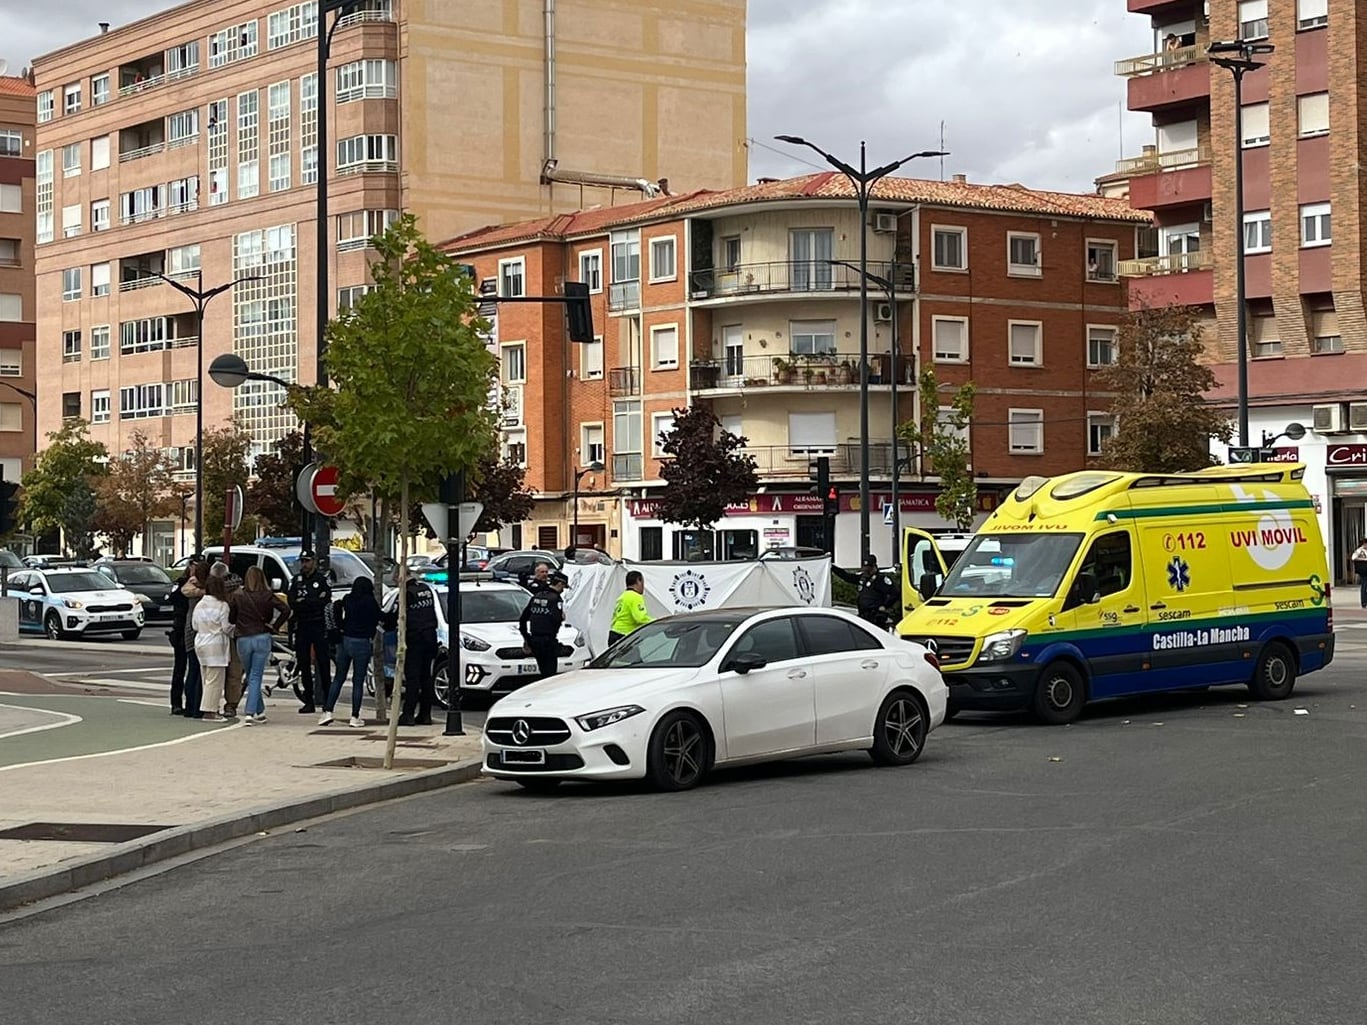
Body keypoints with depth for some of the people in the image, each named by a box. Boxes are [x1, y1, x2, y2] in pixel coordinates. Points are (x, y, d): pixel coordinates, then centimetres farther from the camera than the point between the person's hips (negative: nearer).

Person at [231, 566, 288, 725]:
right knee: (255, 678, 0)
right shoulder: (267, 596, -3)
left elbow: (230, 618, -2)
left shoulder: (236, 596, -3)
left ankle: (260, 712, 23)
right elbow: (285, 610, -9)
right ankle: (250, 713, -11)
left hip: (243, 640, 1)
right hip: (262, 639, -1)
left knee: (251, 677, 17)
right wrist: (275, 627, 0)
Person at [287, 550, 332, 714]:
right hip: (301, 626, 4)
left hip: (318, 625, -4)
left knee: (323, 663, -5)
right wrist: (314, 601, -12)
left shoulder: (322, 580, 4)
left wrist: (303, 602, -11)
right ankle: (308, 702, 9)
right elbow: (291, 601, 1)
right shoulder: (296, 580, 14)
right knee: (304, 665, 4)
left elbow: (326, 600, -10)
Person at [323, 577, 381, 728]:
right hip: (362, 643, -2)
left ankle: (328, 711, 4)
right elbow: (377, 620, -1)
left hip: (345, 640, 2)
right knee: (358, 681, 3)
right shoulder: (370, 602, -5)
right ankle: (355, 717, 4)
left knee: (338, 679, 12)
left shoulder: (347, 600, 2)